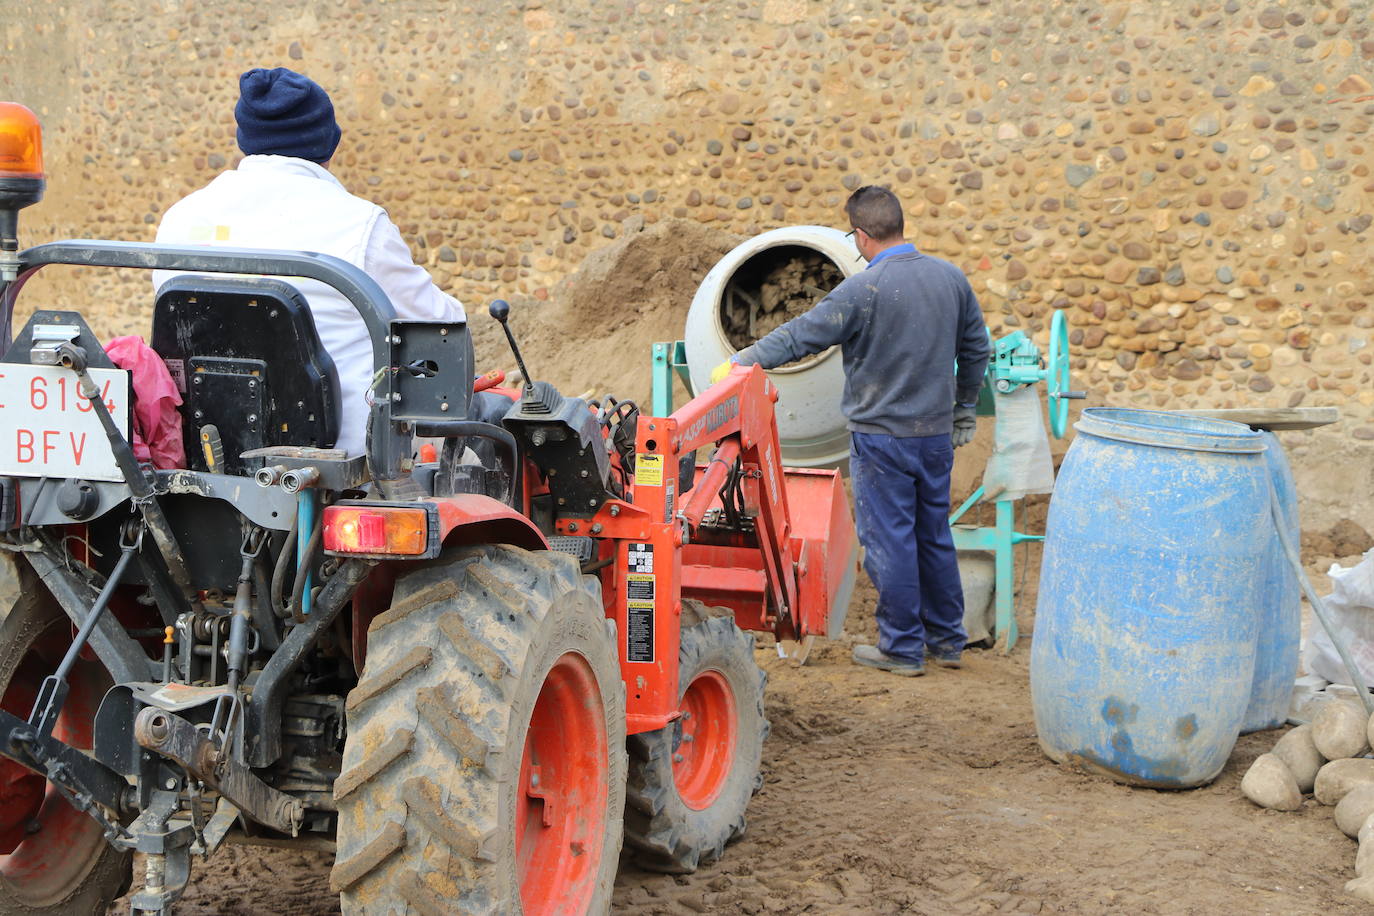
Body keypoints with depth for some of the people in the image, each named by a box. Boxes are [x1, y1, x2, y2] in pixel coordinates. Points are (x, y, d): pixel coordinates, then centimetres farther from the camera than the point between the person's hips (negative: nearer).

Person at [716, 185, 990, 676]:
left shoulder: (864, 289, -17)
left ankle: (902, 648, 10)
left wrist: (741, 361, -5)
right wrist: (963, 411, 23)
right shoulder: (951, 277, 2)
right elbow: (975, 349, 12)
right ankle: (947, 640, 24)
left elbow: (801, 336, -15)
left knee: (890, 541, 3)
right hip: (937, 433, 6)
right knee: (934, 535, 16)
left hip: (883, 437, -6)